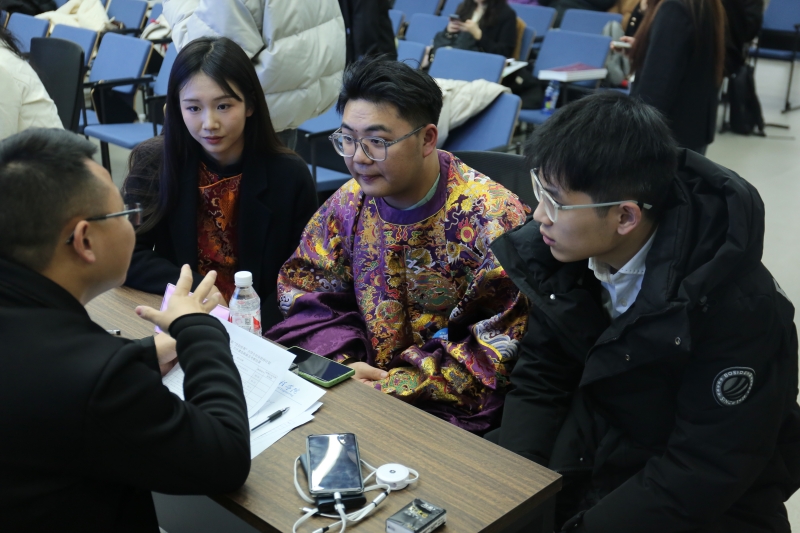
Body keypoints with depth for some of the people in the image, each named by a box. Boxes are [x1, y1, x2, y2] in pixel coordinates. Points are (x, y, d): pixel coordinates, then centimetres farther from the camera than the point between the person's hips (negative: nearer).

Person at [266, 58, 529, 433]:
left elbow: (502, 348, -17)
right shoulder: (349, 203, 1)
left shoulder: (491, 221, -17)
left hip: (447, 409, -5)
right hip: (359, 377, 6)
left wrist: (397, 386, -19)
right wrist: (341, 362, -13)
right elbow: (305, 292, 6)